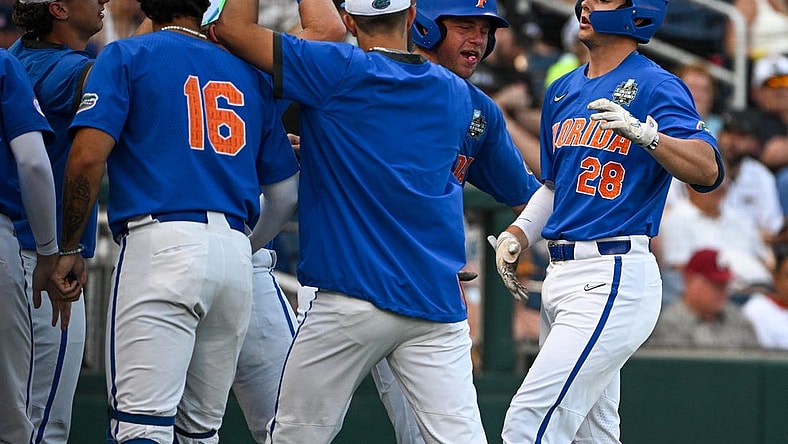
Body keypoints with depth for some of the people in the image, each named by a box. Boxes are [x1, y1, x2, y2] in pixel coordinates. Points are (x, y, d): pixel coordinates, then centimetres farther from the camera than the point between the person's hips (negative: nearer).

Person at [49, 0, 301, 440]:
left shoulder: (126, 56, 6)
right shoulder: (251, 75, 20)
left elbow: (88, 157, -7)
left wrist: (69, 248, 2)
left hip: (161, 242, -5)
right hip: (236, 252, 5)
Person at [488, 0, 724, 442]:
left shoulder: (657, 87, -8)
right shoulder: (563, 92, 17)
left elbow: (708, 170, -22)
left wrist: (643, 133, -37)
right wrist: (516, 235, 12)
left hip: (615, 277, -9)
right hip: (561, 274, 9)